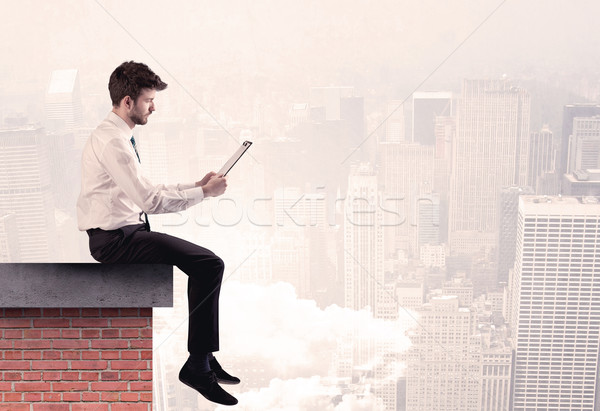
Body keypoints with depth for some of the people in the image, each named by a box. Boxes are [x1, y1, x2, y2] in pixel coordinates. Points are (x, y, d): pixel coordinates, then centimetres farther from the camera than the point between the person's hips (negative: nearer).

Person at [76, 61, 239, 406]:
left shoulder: (120, 137, 15)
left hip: (126, 232, 10)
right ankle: (197, 365, -7)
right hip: (115, 238, -10)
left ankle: (203, 360, 14)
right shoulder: (112, 141, -17)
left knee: (209, 265, 9)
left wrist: (198, 184, 10)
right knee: (209, 265, -18)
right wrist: (203, 192, -13)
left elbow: (148, 194, 18)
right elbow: (150, 200, -23)